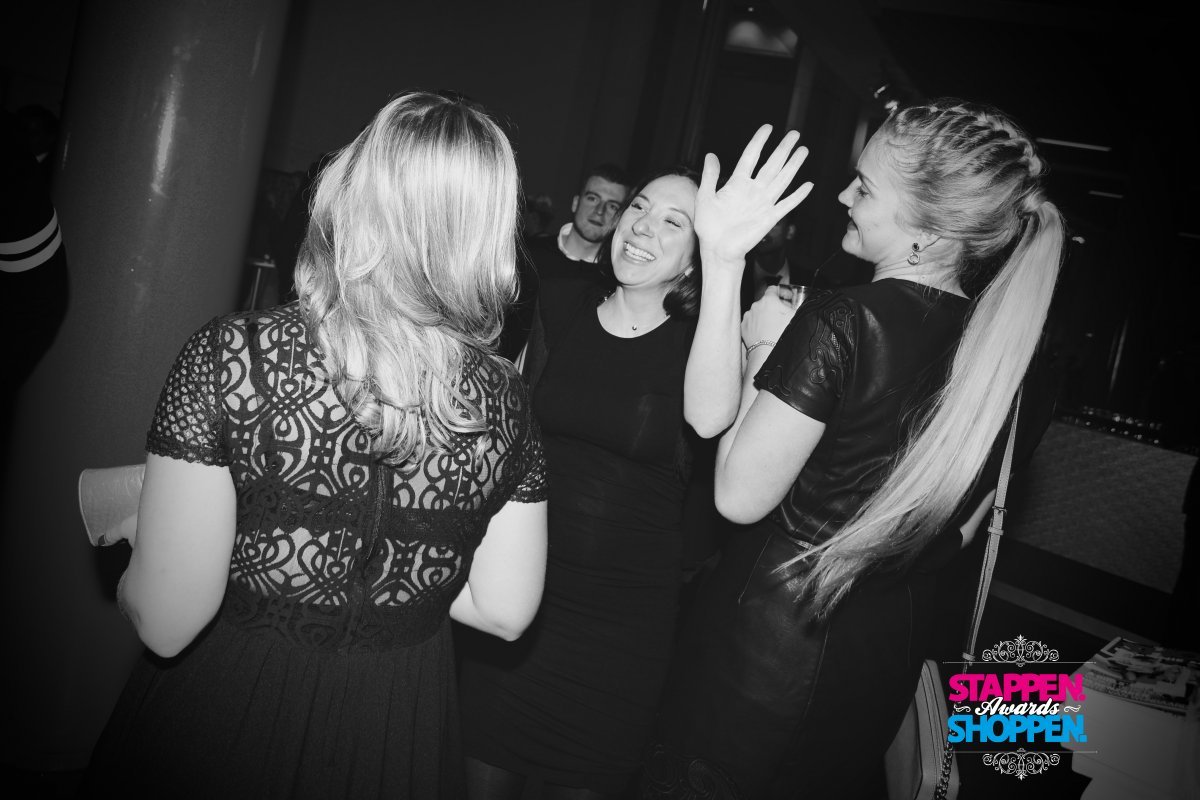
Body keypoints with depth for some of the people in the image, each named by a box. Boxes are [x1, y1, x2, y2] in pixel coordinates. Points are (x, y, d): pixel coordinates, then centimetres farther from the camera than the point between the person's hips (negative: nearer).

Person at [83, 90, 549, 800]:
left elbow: (166, 622, -19)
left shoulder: (233, 357, -23)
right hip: (398, 741, 3)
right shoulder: (506, 400, -12)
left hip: (220, 725, -3)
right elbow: (505, 611, -3)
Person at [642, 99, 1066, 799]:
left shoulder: (842, 324, -25)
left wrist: (763, 348, -10)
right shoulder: (1004, 347, -2)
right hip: (889, 655, 7)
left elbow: (739, 496, -20)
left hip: (771, 632, -6)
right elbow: (961, 529, 8)